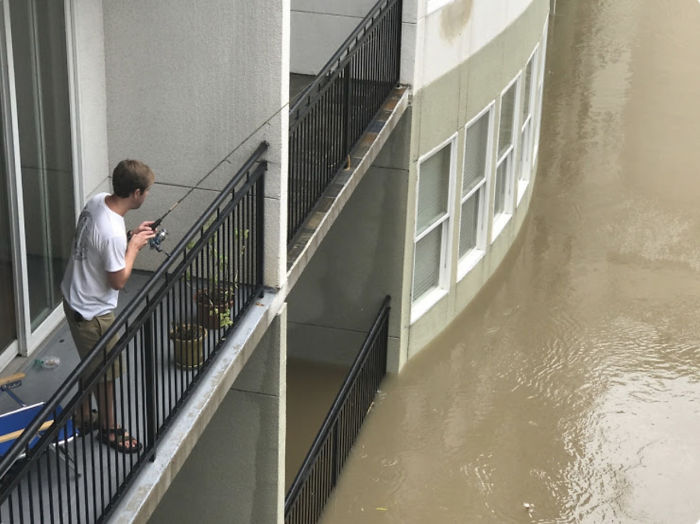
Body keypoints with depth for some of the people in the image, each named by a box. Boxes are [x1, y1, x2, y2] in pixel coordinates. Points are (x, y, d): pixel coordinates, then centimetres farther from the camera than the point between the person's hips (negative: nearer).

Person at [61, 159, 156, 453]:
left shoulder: (97, 201, -7)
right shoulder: (113, 233, -35)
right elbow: (118, 281, -22)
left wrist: (130, 236, 3)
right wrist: (134, 246, -13)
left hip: (74, 297, 9)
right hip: (92, 311, -9)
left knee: (90, 363, 28)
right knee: (106, 372, 13)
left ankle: (86, 417, 46)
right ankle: (109, 429, 34)